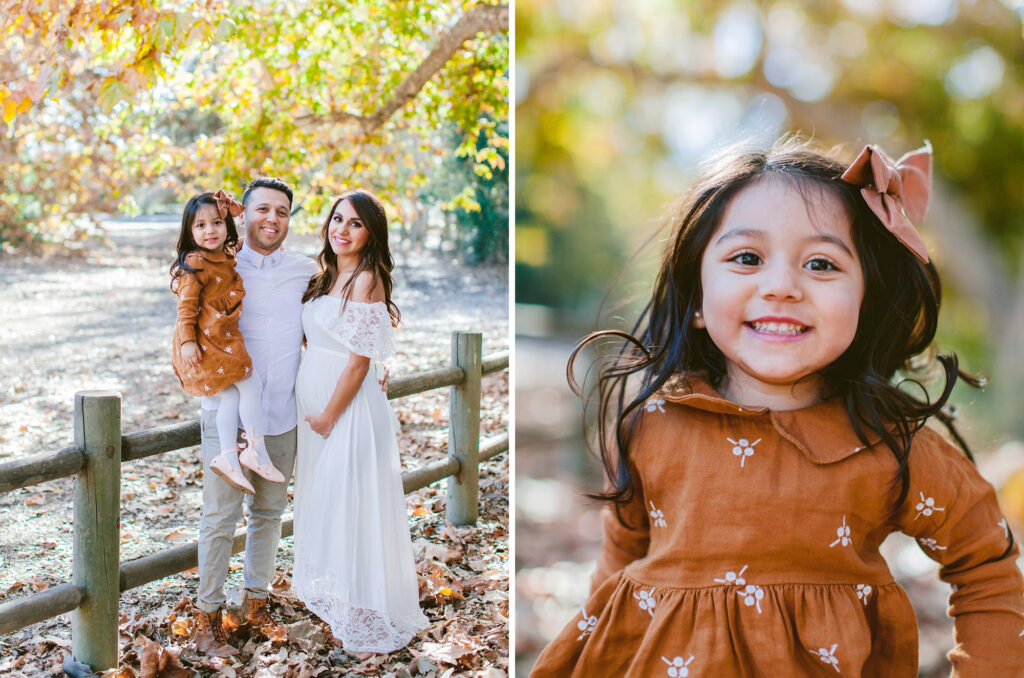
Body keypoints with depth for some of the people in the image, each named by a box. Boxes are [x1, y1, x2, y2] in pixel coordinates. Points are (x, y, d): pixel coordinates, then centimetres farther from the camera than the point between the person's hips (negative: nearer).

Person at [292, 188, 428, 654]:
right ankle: (332, 600, 33)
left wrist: (328, 417, -13)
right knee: (322, 500, 17)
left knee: (349, 506, 0)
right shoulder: (326, 277, 10)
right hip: (316, 404, 8)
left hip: (349, 407, -8)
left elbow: (359, 361, -17)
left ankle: (361, 617, 13)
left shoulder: (365, 281, -16)